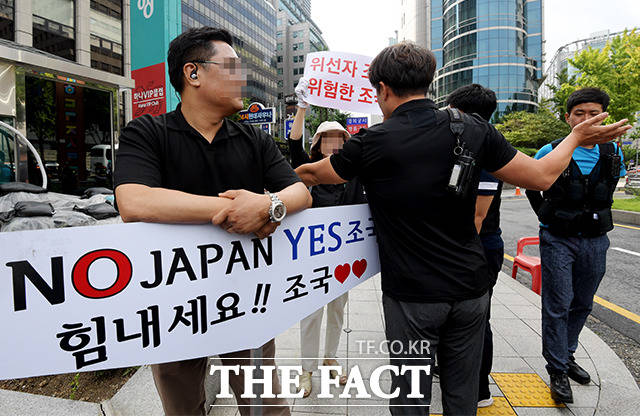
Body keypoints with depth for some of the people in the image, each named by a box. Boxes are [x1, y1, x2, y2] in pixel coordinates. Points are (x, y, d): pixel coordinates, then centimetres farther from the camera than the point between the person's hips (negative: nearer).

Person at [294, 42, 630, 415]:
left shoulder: (372, 142, -12)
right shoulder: (473, 130, -3)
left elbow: (312, 174, 3)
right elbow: (541, 176, 2)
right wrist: (576, 137, 21)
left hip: (412, 297, -4)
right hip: (470, 290, 4)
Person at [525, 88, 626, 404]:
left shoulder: (613, 154, 2)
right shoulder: (550, 152, -9)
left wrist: (596, 217, 15)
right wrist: (548, 217, 5)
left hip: (595, 241, 4)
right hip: (558, 240, -4)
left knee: (583, 305, 15)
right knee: (558, 305, -2)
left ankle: (566, 355, 34)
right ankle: (558, 371, 10)